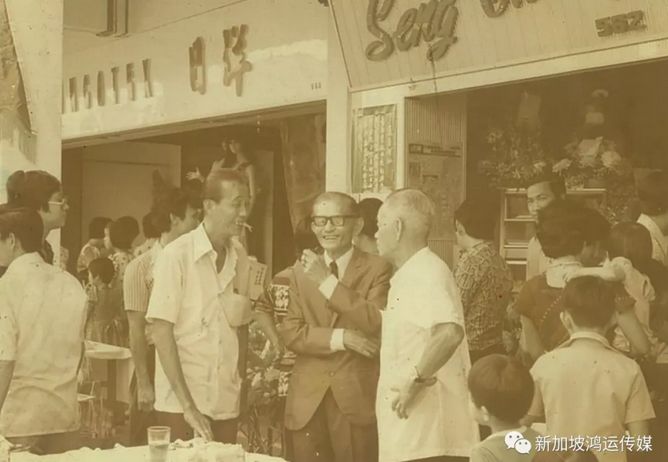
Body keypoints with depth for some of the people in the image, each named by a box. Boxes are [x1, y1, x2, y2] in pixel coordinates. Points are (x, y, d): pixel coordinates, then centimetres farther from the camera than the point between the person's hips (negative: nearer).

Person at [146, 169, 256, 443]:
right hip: (181, 405, -4)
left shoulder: (239, 257, 5)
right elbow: (161, 332, -11)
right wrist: (188, 405, -15)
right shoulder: (176, 255, -10)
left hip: (227, 405, 4)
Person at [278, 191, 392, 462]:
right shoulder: (301, 271, 11)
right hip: (308, 398, 4)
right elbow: (290, 333, 3)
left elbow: (375, 324, -16)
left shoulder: (377, 269, -1)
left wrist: (328, 281, -17)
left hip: (356, 396, -3)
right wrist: (340, 338, -12)